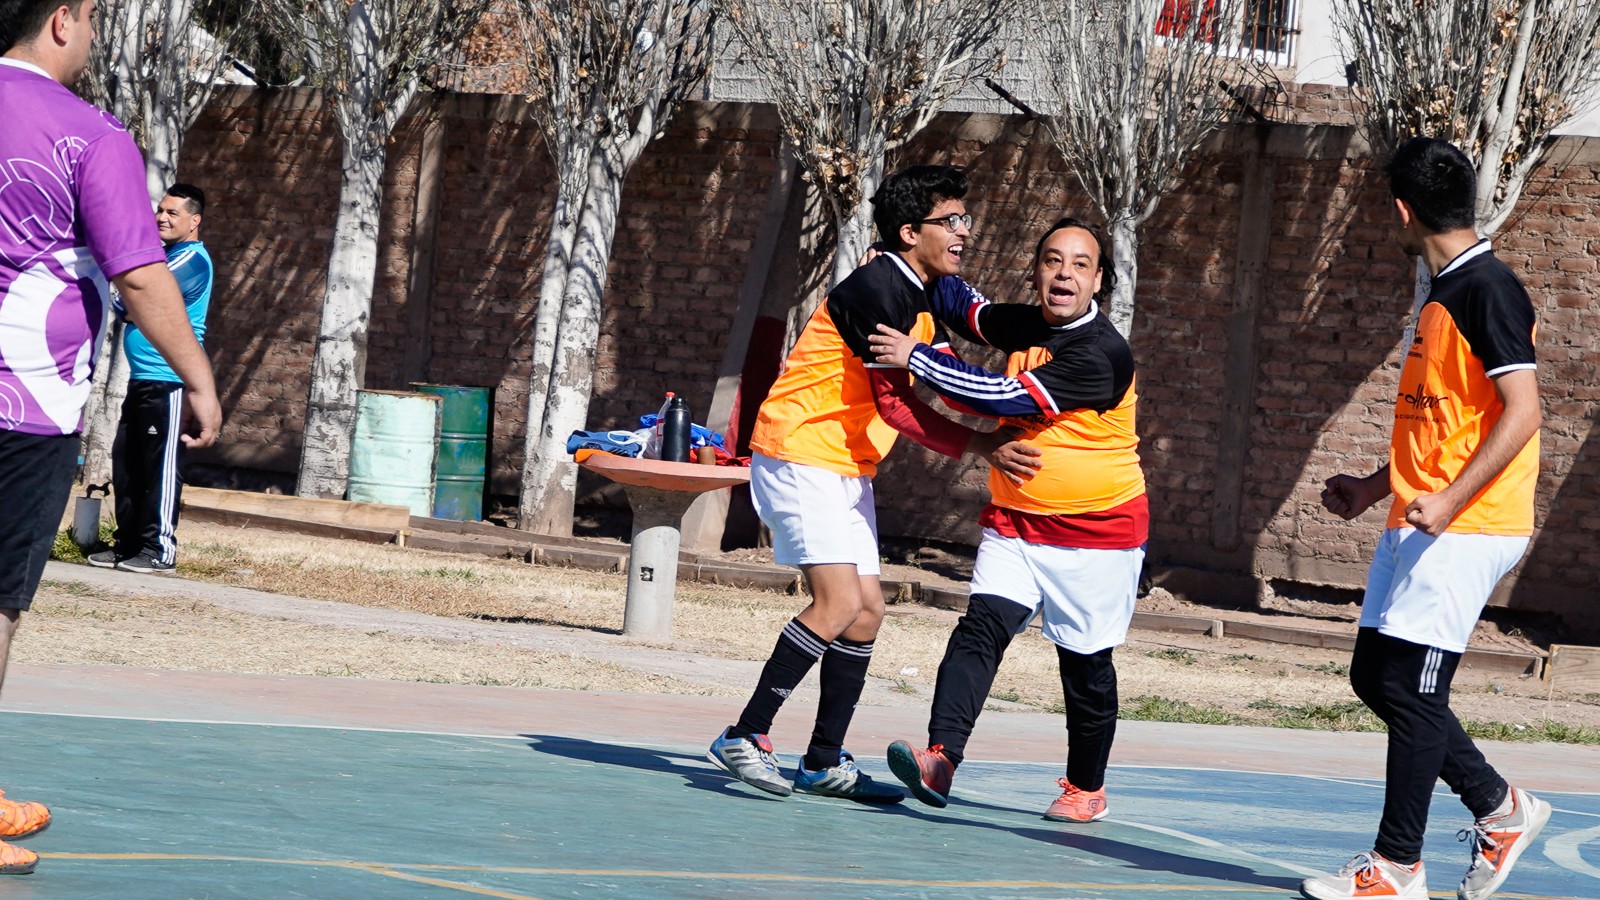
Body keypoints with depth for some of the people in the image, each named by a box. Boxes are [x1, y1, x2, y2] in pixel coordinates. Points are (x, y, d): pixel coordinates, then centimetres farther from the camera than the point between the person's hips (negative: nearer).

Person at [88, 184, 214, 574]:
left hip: (169, 380, -10)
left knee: (160, 466, -9)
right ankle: (128, 545, 14)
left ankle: (160, 549, -7)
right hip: (142, 379, 10)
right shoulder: (167, 256, 20)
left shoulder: (192, 260, -10)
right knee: (125, 464, 9)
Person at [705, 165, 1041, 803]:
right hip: (800, 456, -10)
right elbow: (896, 404, -23)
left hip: (846, 467, 10)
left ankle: (825, 762, 12)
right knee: (839, 602, -19)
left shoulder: (922, 301, 13)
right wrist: (982, 447, -27)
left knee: (867, 611, 7)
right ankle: (744, 737, -13)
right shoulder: (878, 289, -19)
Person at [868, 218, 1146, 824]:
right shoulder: (1027, 330, 4)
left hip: (1096, 534, -6)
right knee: (981, 627, -15)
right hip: (1014, 522, 6)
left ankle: (1086, 788, 24)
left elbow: (1010, 398, -28)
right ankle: (940, 758, -30)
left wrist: (917, 359, -25)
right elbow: (964, 302, 25)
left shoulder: (1101, 353, -20)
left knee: (1085, 663, 5)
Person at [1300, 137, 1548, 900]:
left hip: (1466, 528, -10)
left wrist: (1448, 500, -26)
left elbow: (1520, 414, -20)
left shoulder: (1487, 291, -14)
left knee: (1411, 688, -7)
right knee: (1373, 675, 10)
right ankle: (1499, 808, 20)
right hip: (1416, 525, 10)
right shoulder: (1443, 294, 16)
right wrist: (1376, 488, 27)